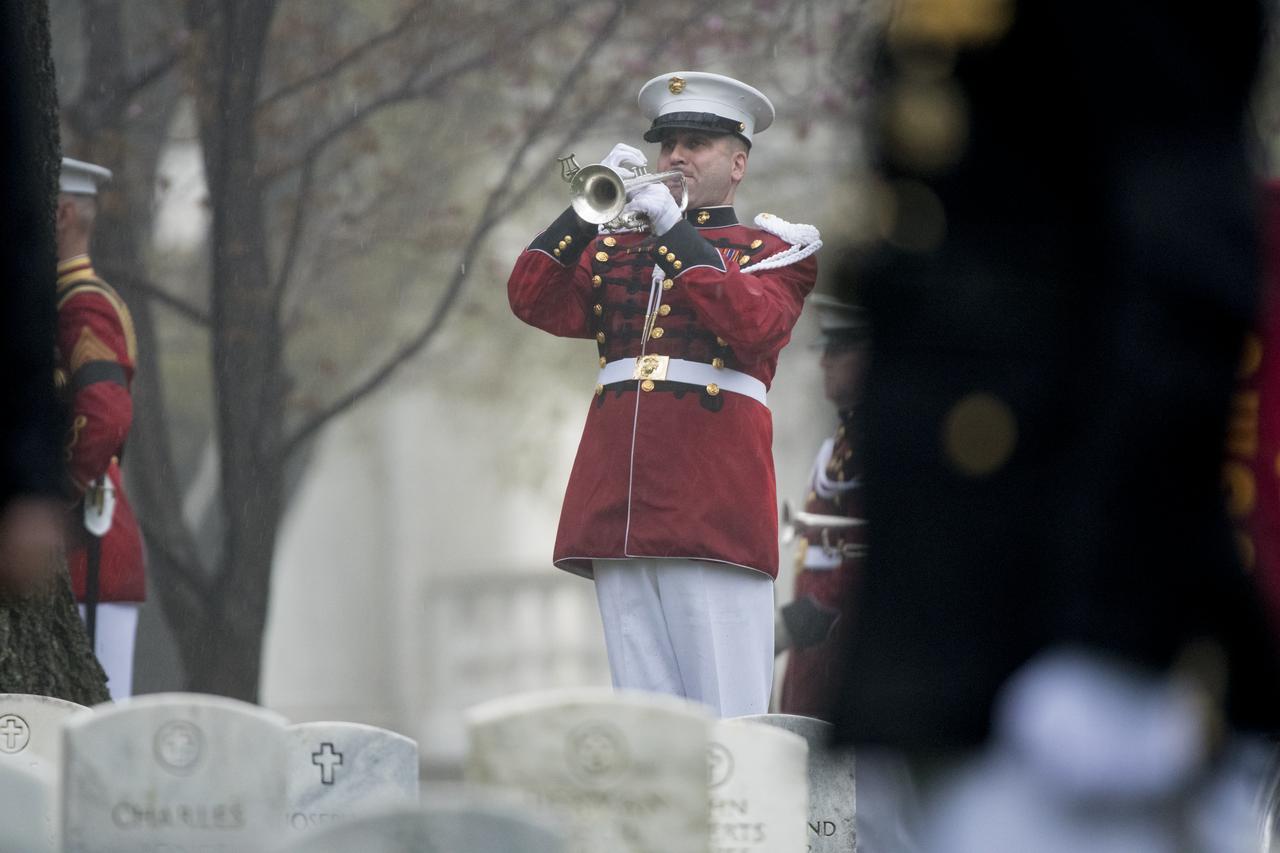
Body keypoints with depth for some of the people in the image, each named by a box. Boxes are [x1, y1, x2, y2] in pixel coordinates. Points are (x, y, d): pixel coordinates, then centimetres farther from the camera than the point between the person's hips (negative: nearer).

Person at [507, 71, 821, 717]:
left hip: (712, 509, -4)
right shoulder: (615, 247, 22)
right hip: (618, 507, 4)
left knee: (725, 712, -9)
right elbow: (533, 300, 7)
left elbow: (754, 324, -11)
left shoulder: (771, 249, 10)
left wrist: (674, 231, -11)